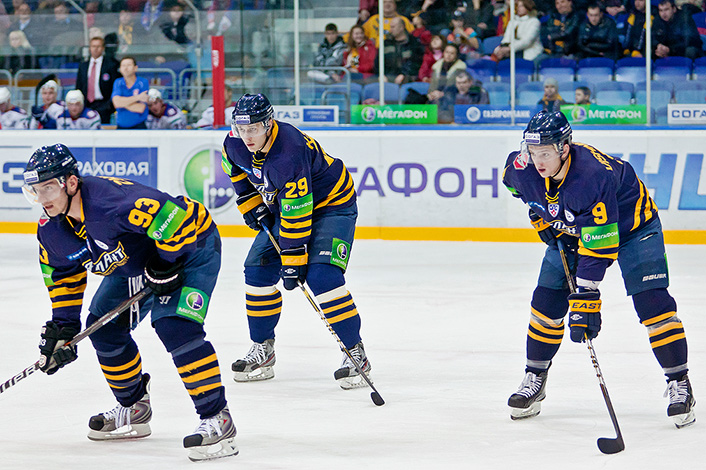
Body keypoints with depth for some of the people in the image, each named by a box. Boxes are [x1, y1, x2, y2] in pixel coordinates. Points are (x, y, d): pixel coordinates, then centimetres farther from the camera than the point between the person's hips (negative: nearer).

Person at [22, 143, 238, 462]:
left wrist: (164, 266, -27)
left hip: (190, 247, -9)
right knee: (103, 327, 9)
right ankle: (134, 409, 30)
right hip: (133, 263, 9)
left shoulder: (111, 202, -38)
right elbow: (62, 276, 8)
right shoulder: (51, 230, -9)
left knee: (174, 326, -26)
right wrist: (63, 327, 1)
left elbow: (174, 215, -40)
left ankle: (217, 419, -22)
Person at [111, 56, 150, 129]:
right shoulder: (118, 83, 5)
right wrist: (138, 97, -16)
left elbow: (140, 108, -13)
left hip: (139, 126, -3)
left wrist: (122, 102, -6)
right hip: (121, 126, 3)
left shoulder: (143, 83, -5)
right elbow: (116, 103, -14)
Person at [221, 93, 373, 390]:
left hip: (331, 205, -8)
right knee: (258, 272, 3)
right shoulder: (236, 143, -14)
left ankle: (355, 353, -14)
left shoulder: (290, 153, -37)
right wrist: (250, 202, 6)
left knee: (321, 277, -23)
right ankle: (262, 349, 18)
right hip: (281, 204, 8)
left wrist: (293, 261, -30)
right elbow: (235, 167, 13)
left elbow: (297, 214, -33)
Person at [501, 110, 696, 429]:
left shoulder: (593, 176, -41)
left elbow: (597, 249, -41)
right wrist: (540, 215, 0)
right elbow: (514, 182, 7)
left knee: (651, 301, -18)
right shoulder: (522, 167, -23)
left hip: (631, 224, -6)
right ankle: (534, 379, 14)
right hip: (569, 230, 6)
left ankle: (679, 384, -10)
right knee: (546, 301, -1)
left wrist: (585, 302, -43)